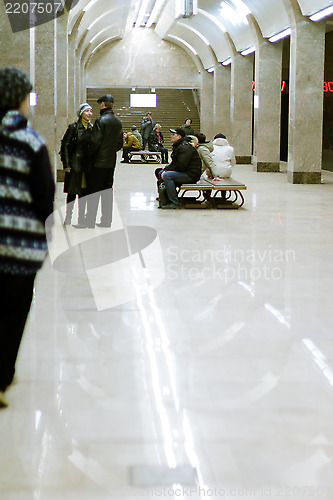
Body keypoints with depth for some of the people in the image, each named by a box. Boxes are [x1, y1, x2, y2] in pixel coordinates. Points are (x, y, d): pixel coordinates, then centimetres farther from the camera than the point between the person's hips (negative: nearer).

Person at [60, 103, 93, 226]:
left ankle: (82, 218, 15)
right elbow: (65, 145, -7)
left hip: (87, 164, 4)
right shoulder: (74, 127, -6)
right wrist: (67, 165, -11)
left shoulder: (91, 128, 8)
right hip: (75, 163, -4)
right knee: (72, 192, 0)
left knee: (84, 192, 8)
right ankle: (68, 217, 10)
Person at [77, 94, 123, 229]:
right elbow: (120, 143, 14)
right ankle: (106, 220, 12)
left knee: (94, 191, -4)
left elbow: (95, 141, -17)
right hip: (111, 161, 7)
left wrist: (88, 154, -4)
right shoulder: (118, 121, 10)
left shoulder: (101, 120, -14)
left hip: (100, 161, -7)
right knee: (107, 191, 11)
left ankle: (90, 220, -3)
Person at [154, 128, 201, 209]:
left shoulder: (185, 147, -17)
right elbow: (174, 163, 20)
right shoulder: (178, 146, 17)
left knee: (167, 176, -29)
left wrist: (167, 170, -16)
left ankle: (175, 203, -29)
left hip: (191, 175, -11)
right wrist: (166, 168, 1)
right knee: (160, 172, 12)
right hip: (184, 173, 11)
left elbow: (181, 165, -25)